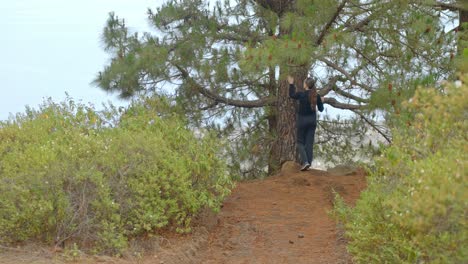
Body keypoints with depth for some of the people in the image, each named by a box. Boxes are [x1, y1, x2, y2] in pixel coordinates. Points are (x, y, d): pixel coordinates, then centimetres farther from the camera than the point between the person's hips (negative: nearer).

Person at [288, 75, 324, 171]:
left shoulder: (301, 94, -14)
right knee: (309, 143, 7)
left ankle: (305, 161, -12)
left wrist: (291, 84, 19)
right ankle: (308, 163, 5)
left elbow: (291, 95, 8)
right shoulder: (316, 96, -5)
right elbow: (321, 109, 5)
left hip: (302, 121, -3)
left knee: (300, 142, 7)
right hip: (312, 121, 3)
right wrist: (321, 101, 23)